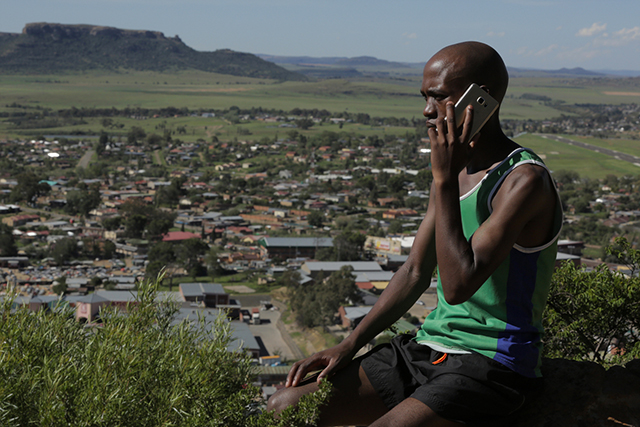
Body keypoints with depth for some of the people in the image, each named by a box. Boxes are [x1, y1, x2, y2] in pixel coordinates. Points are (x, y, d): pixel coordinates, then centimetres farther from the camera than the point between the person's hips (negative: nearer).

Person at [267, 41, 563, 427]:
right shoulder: (456, 169, 10)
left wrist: (444, 179, -22)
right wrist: (349, 346, 7)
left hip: (490, 365, -8)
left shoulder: (525, 181, -16)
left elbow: (457, 286, -26)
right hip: (426, 347, 8)